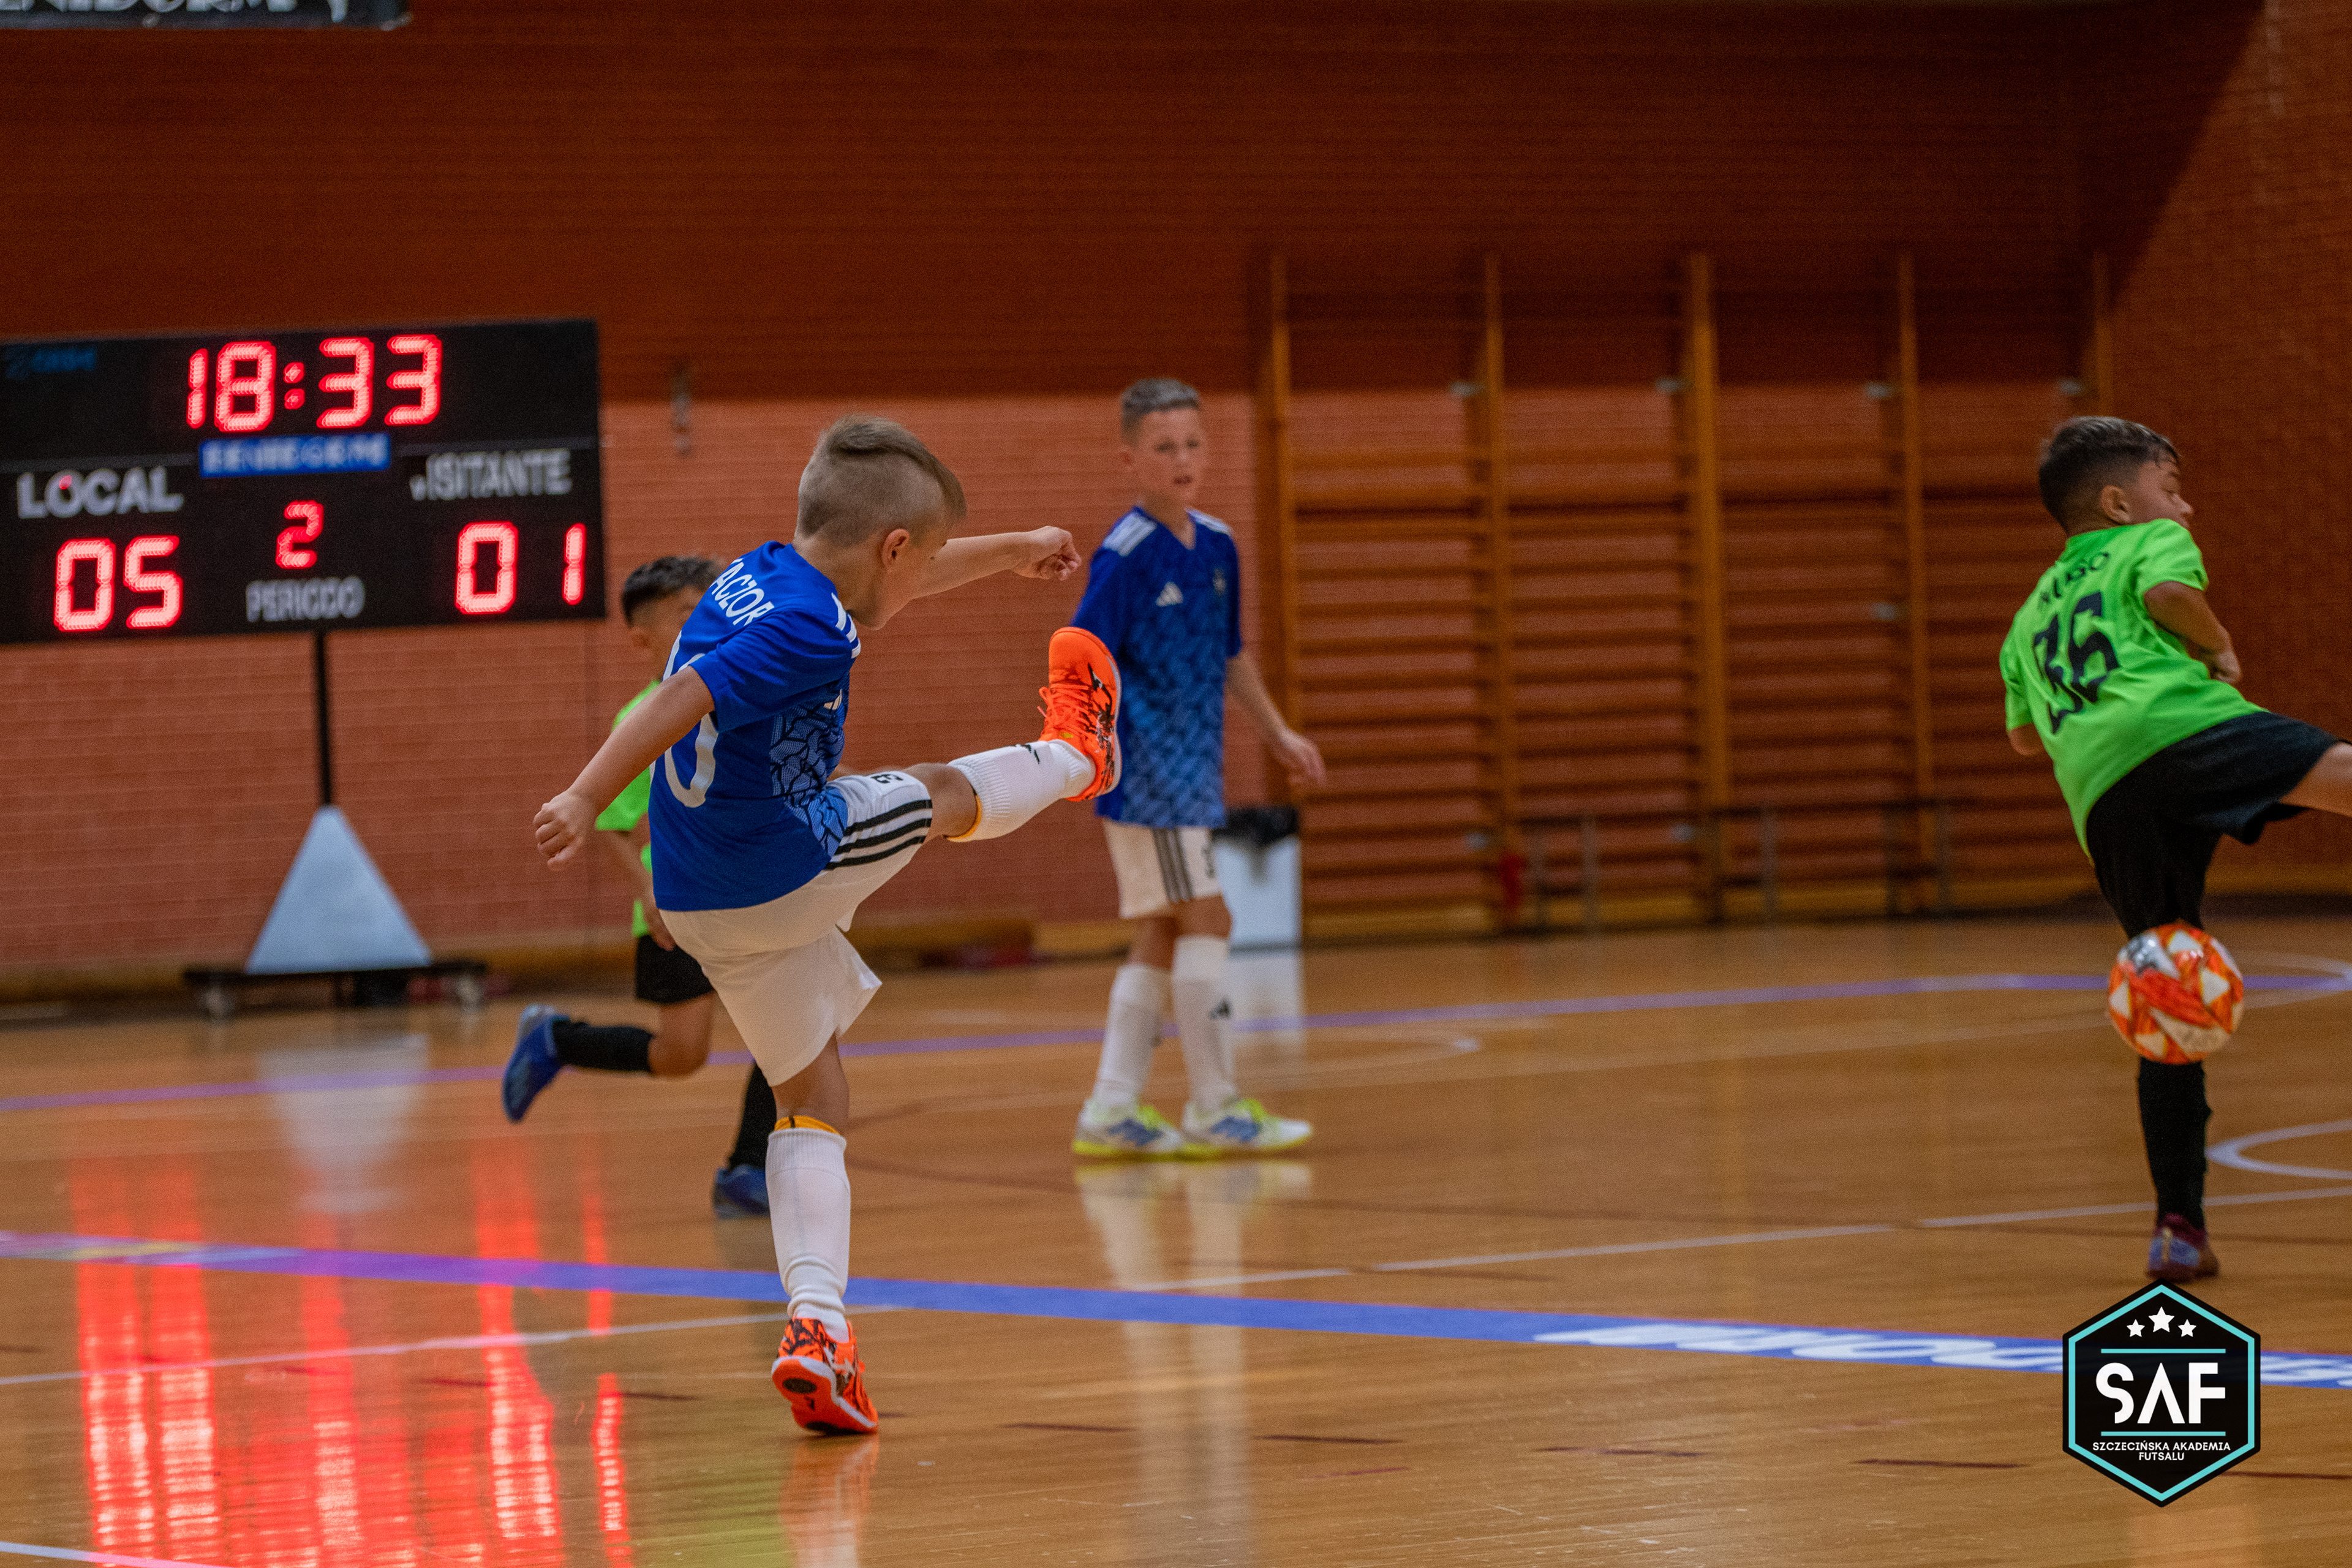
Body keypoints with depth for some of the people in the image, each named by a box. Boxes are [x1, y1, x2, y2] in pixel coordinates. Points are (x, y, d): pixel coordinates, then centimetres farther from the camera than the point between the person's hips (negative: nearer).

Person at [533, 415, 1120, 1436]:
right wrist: (585, 799, -40)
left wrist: (1011, 552, 39)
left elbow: (884, 582, 26)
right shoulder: (806, 631, -22)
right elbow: (682, 701, -33)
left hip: (701, 908, 9)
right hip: (793, 868, -9)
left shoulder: (761, 576, 8)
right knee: (946, 794, 18)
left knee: (812, 1094, 14)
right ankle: (1076, 756, 50)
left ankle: (817, 1323, 2)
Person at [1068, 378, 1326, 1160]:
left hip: (1192, 773, 8)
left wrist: (1278, 733, 25)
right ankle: (1216, 1110, -3)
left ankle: (1111, 1111, 12)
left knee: (1161, 937, 9)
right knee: (1205, 918, -9)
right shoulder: (1125, 555, -14)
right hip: (1145, 770, -8)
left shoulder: (1216, 545, 10)